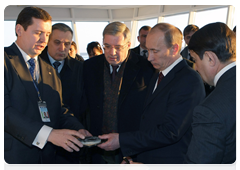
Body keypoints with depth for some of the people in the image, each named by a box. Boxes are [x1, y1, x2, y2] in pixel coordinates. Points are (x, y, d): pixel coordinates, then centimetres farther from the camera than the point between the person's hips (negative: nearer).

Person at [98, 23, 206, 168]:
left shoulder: (189, 80, -20)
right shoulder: (158, 76, 9)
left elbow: (170, 132, -25)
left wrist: (121, 140, -22)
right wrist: (131, 155, 6)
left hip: (169, 165, -8)